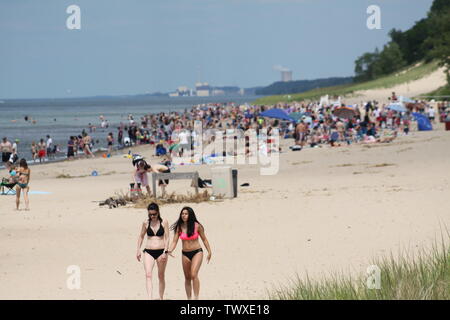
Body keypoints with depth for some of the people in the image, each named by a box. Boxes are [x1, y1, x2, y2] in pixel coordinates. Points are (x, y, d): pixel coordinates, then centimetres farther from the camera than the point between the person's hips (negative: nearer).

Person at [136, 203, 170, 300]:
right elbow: (141, 236, 15)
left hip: (161, 251, 0)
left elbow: (167, 238, -3)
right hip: (149, 251, 1)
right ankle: (150, 298, -27)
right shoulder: (146, 223, 3)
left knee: (161, 276, 10)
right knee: (148, 275, -17)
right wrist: (138, 250, 11)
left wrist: (165, 252, -13)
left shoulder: (164, 222, -1)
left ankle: (161, 298, 23)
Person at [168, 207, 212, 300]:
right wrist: (169, 251, -19)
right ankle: (189, 298, 22)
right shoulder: (179, 227, -2)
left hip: (197, 252, -3)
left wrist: (209, 252, 7)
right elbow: (174, 241, -2)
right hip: (185, 254, 3)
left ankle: (196, 298, -17)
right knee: (187, 278, 10)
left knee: (194, 275, -20)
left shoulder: (197, 226, -7)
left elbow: (204, 239, 4)